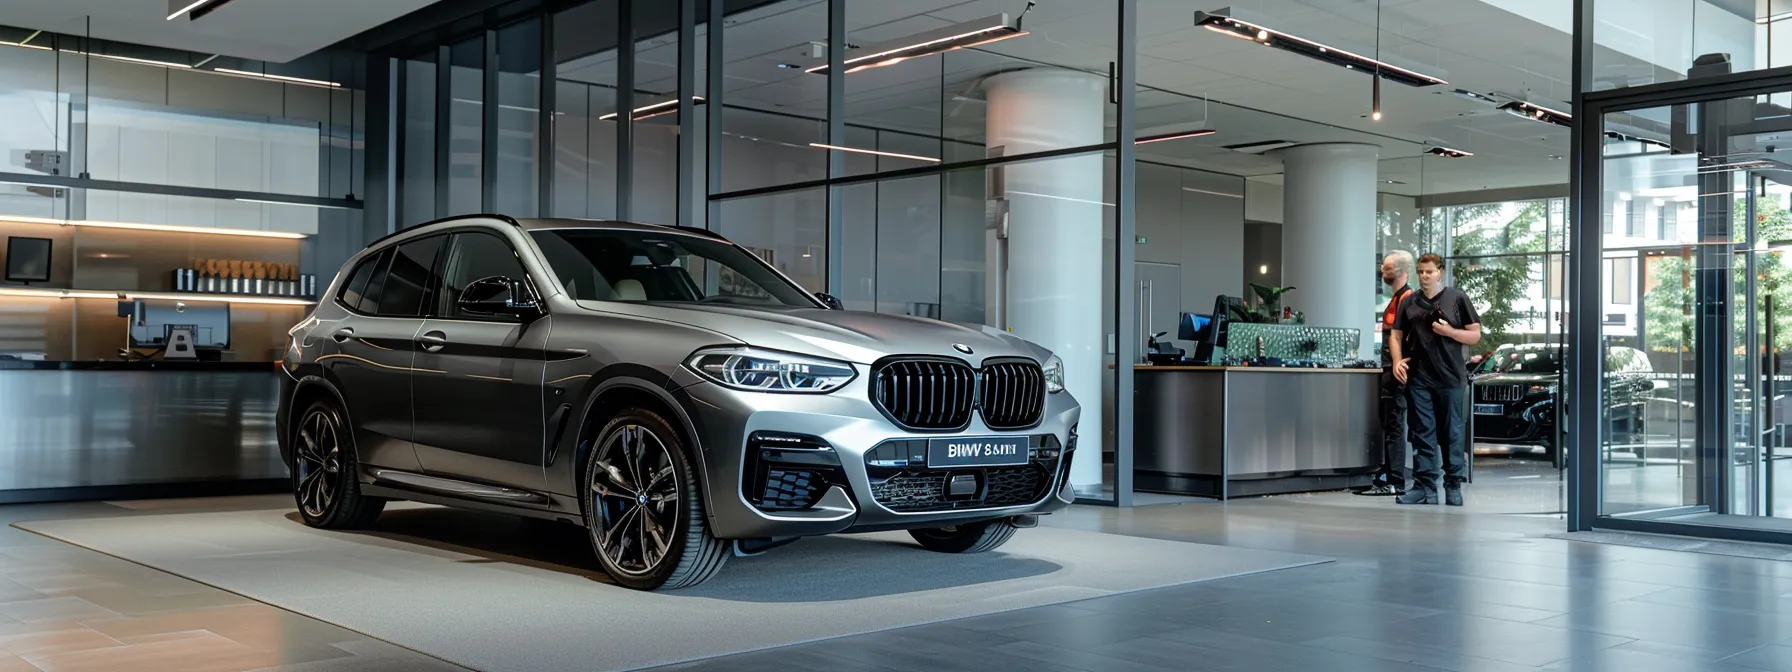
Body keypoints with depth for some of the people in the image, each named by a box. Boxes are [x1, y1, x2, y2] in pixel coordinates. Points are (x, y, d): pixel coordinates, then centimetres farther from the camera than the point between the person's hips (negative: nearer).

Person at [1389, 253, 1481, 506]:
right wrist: (1398, 361, -3)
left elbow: (1475, 335, 3)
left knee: (1452, 434, 4)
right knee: (1422, 433, 2)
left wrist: (1449, 331, -13)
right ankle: (1425, 487, 6)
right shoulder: (1409, 303, 13)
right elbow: (1396, 335, 14)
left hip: (1450, 378, -3)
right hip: (1418, 378, 3)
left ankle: (1453, 486, 13)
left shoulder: (1457, 298, 4)